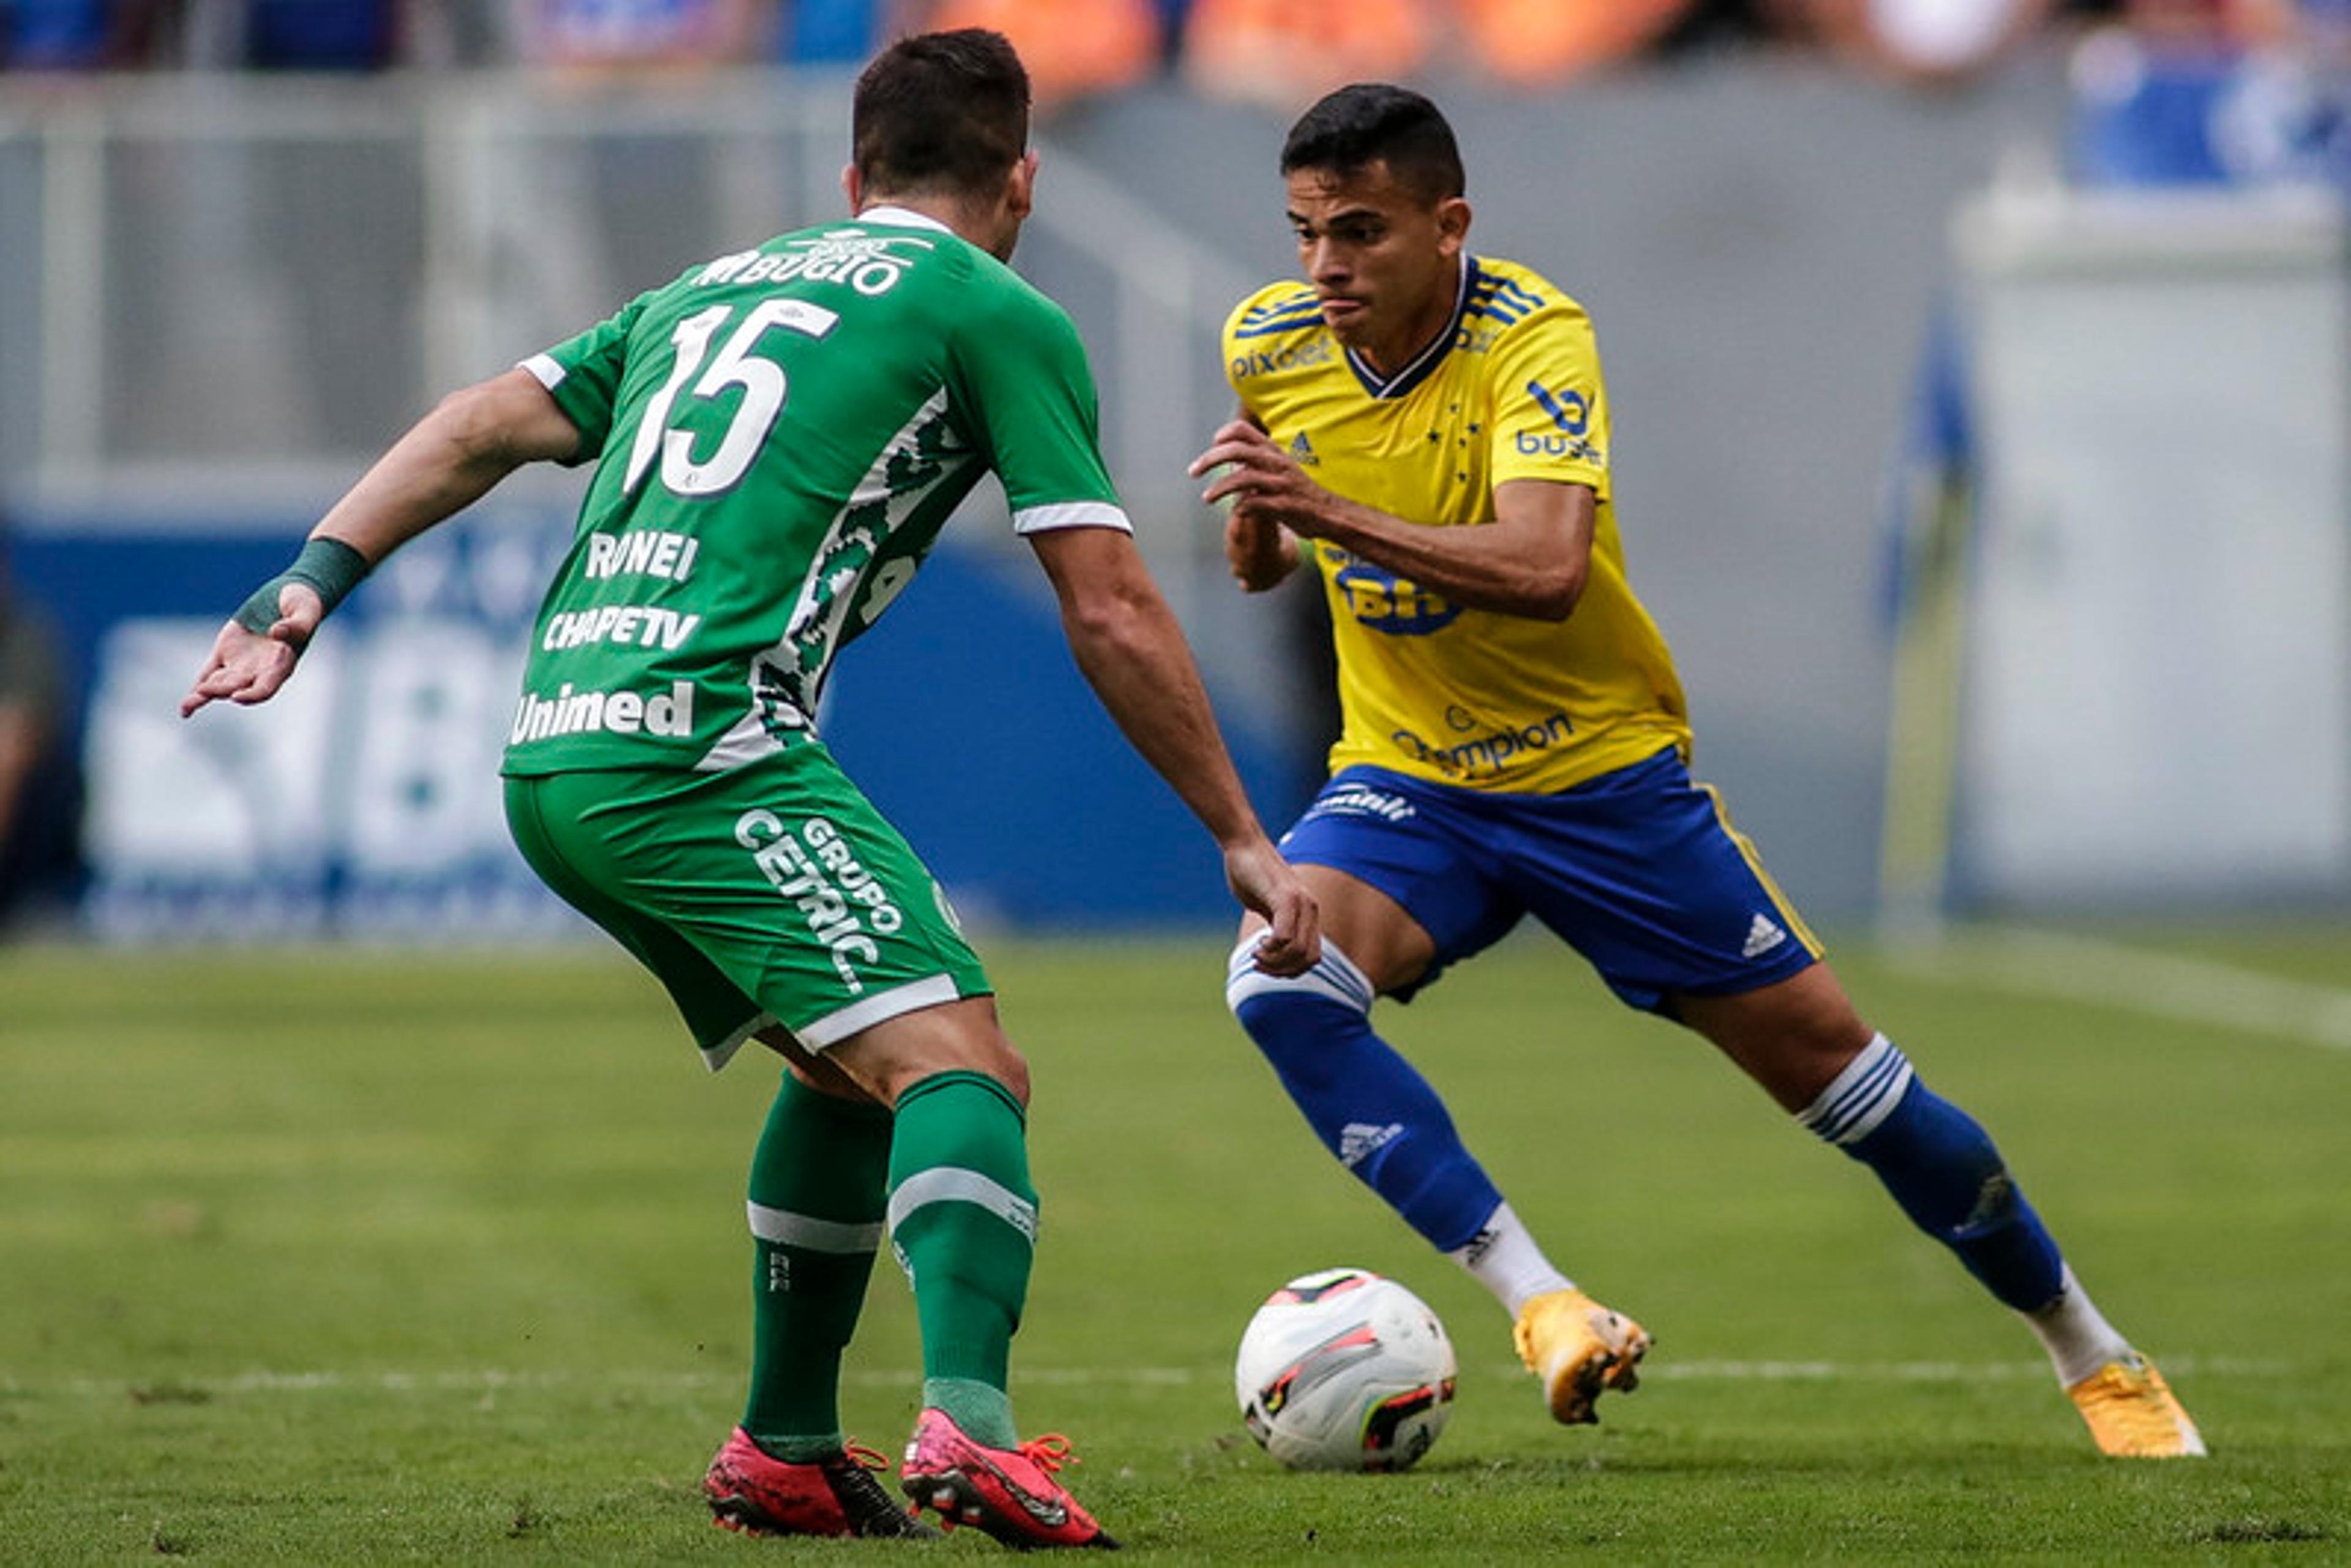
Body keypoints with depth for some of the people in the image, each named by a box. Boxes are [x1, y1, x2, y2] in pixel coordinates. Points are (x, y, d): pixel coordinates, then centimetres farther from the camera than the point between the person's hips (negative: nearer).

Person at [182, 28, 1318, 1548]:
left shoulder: (715, 287, 26)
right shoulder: (998, 317, 6)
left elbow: (483, 427, 19)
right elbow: (1112, 616, 3)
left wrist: (310, 582, 15)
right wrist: (1242, 838, 9)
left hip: (552, 760, 8)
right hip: (702, 749, -8)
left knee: (853, 1064, 24)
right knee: (958, 1065, -16)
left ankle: (786, 1451, 27)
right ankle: (969, 1422, -39)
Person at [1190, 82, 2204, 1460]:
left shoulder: (1535, 338, -23)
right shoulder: (1267, 344, -7)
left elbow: (1546, 569, -39)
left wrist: (1339, 515, -48)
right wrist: (1261, 531, -8)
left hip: (1603, 771, -3)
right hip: (1407, 779, 3)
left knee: (1829, 1060, 2)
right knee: (1279, 980, -28)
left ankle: (2094, 1357, 21)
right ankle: (1535, 1297, -29)